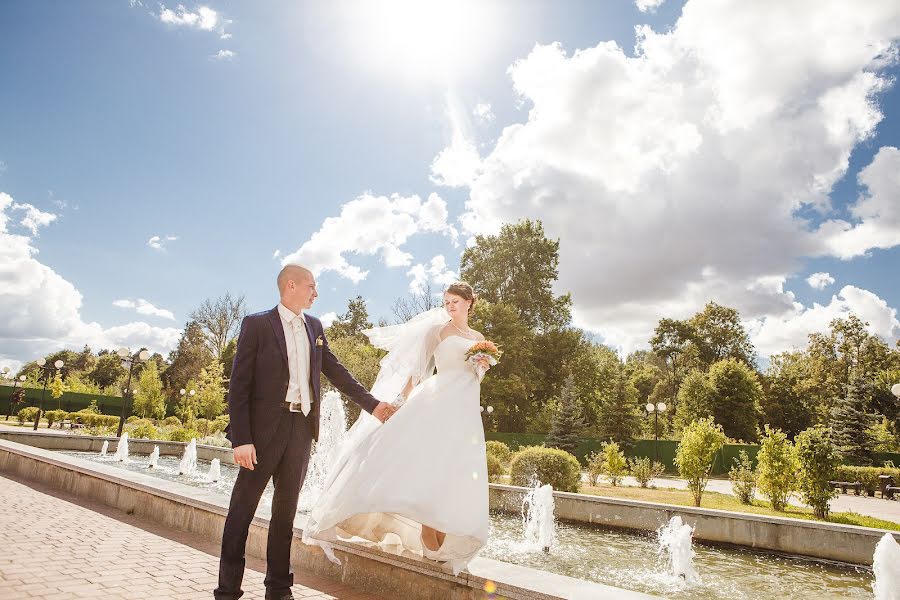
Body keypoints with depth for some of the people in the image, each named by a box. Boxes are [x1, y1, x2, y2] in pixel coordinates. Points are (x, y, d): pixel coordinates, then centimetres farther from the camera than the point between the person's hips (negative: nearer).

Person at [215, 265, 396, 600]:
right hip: (265, 427, -5)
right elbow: (239, 385, -8)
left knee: (286, 509, 14)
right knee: (243, 506, 4)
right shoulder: (257, 324, -5)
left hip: (302, 428, 5)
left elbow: (335, 371, 15)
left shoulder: (314, 327, 11)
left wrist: (371, 404, 11)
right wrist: (241, 438, -15)